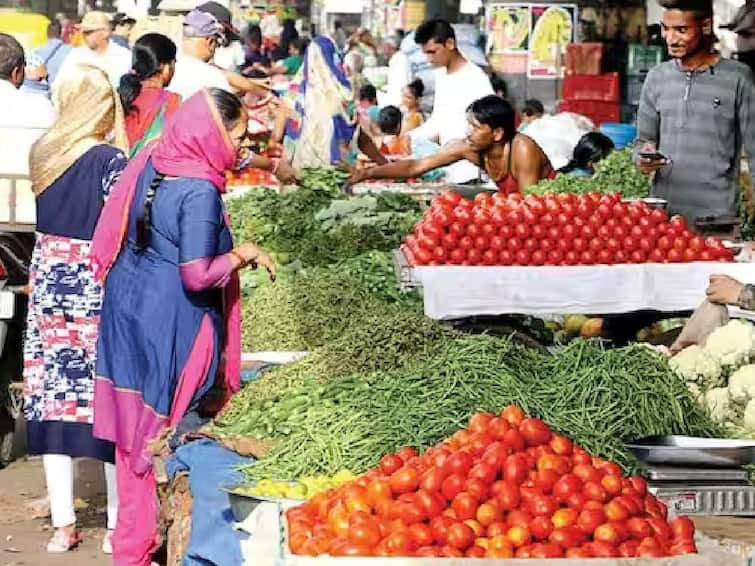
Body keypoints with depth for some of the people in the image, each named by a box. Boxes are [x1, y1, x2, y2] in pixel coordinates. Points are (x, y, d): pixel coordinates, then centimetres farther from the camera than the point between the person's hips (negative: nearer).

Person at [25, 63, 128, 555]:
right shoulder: (110, 160, -14)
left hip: (49, 280, 5)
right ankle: (119, 524, 7)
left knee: (55, 396, 8)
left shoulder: (42, 154, 3)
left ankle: (63, 523, 12)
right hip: (97, 286, -5)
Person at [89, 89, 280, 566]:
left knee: (135, 424, 15)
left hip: (128, 308, 8)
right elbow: (197, 275, -23)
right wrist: (242, 255, -8)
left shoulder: (151, 163, 2)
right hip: (170, 325, -8)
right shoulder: (200, 192, -21)